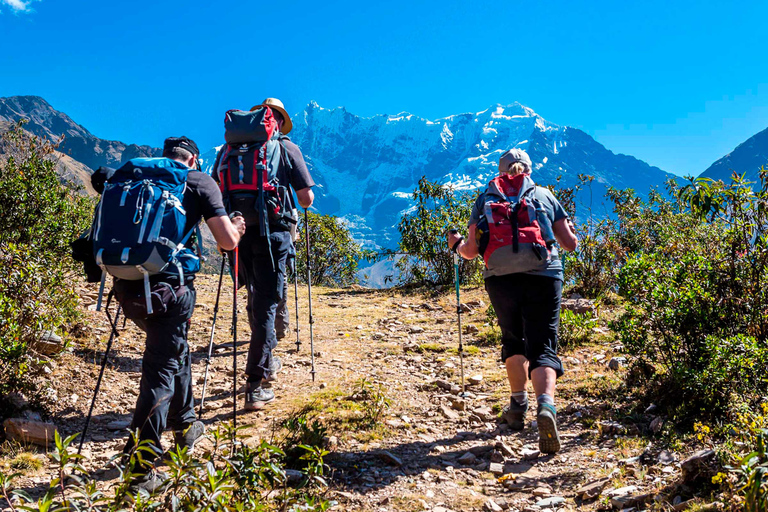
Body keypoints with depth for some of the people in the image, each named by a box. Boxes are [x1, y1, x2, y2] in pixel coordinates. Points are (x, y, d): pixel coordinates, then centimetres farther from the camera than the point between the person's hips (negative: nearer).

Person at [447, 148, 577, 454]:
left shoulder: (486, 199, 12)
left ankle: (518, 405, 29)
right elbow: (570, 243, 12)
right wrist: (573, 234, 35)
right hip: (544, 277, -1)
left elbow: (471, 251, 5)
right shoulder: (545, 195, 13)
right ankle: (546, 406, -26)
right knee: (542, 347, -1)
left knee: (513, 341, 24)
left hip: (501, 278, 1)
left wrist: (456, 244, 27)